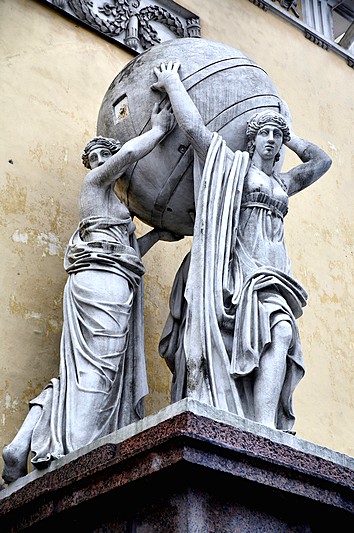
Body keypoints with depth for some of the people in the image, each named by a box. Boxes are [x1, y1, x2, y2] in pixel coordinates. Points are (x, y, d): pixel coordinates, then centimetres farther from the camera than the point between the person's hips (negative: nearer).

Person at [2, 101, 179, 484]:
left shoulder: (109, 201, 33)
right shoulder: (96, 180, 8)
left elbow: (123, 250, 34)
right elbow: (127, 154, -11)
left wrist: (157, 234, 33)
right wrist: (159, 129, 3)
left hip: (102, 285, 9)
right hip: (103, 281, -9)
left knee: (83, 374, 1)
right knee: (96, 372, -16)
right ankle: (75, 458, -21)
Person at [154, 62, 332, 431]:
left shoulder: (283, 183, 30)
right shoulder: (233, 165, 13)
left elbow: (321, 160, 43)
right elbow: (194, 127, 5)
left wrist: (286, 136, 41)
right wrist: (172, 84, 14)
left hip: (271, 278, 5)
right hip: (237, 270, -5)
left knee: (281, 334, -22)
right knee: (280, 332, -26)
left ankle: (263, 430, -34)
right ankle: (263, 431, -32)